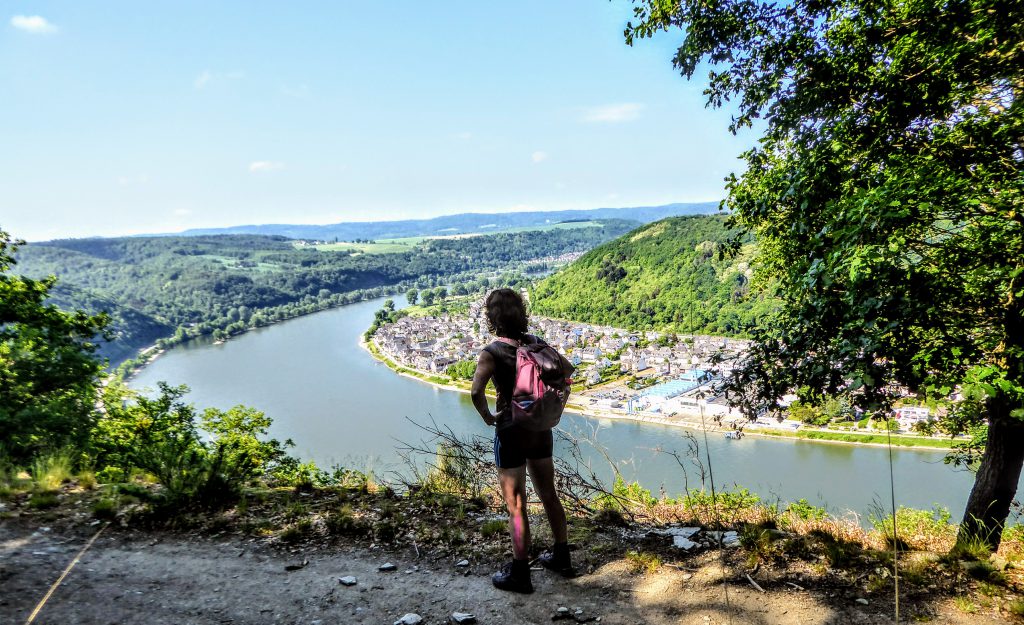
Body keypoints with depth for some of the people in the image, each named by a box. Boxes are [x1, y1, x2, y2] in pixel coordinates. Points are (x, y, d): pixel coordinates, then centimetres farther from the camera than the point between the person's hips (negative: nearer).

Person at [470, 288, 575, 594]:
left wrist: (487, 417, -14)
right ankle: (561, 558, 36)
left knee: (516, 508, 6)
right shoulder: (535, 343, 0)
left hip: (511, 433, -6)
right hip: (541, 428, 6)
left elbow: (476, 391, -32)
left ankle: (519, 574, 18)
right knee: (549, 495, 21)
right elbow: (567, 368, 6)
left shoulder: (492, 353, -18)